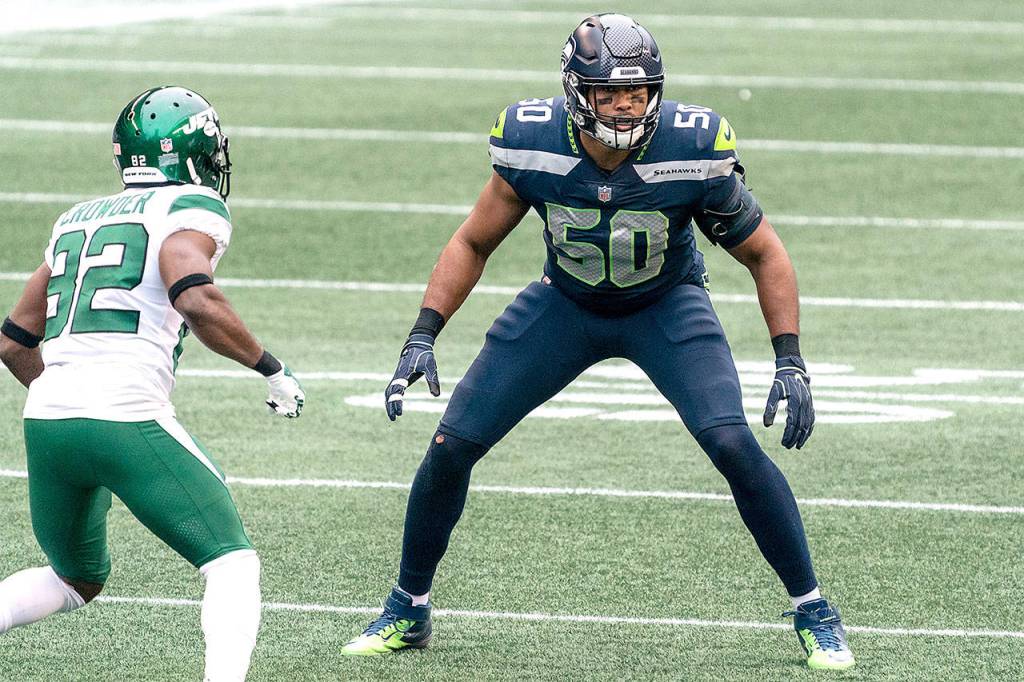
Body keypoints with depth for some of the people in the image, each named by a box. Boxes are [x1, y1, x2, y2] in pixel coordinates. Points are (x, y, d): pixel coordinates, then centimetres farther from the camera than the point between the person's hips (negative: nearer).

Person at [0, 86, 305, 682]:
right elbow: (196, 302, -17)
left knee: (78, 580, 26)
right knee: (234, 564, 3)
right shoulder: (192, 209, 3)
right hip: (126, 420, -7)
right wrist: (272, 369, -5)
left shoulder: (78, 221, 23)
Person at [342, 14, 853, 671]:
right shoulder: (533, 147, -25)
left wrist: (791, 361, -21)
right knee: (451, 448, -5)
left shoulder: (691, 151, -30)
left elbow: (764, 253, -14)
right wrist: (422, 338, -16)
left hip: (667, 307, -2)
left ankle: (815, 613, -6)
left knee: (735, 446, -24)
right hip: (566, 305, 2)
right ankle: (408, 611, 18)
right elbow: (473, 244, -7)